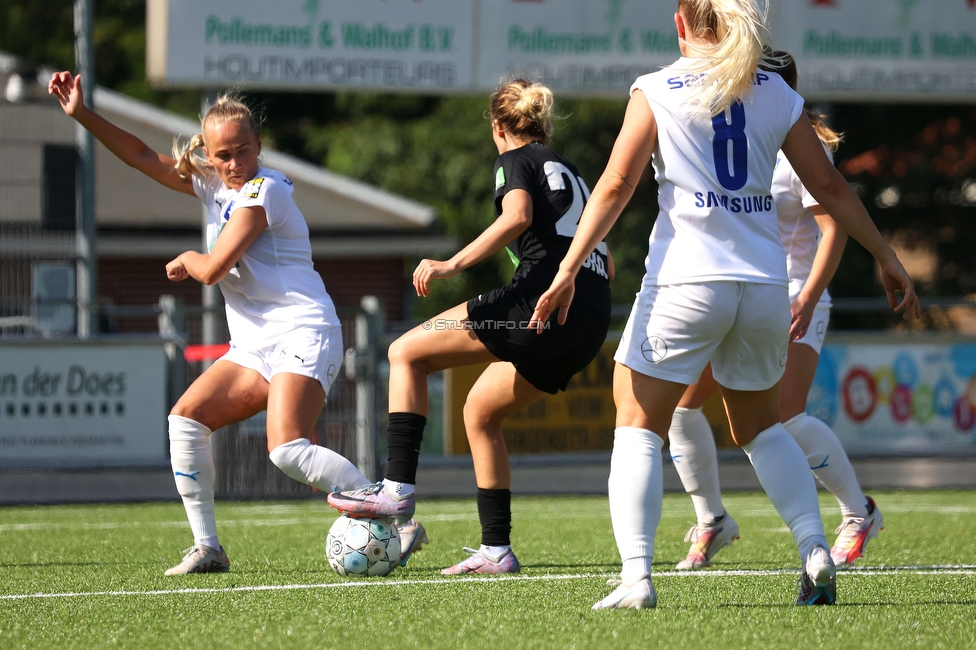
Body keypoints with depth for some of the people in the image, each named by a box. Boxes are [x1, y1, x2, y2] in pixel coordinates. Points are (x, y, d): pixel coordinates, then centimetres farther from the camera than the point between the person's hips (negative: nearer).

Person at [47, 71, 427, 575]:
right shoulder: (212, 183, 14)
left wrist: (186, 260, 7)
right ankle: (207, 548, 0)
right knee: (186, 418, -4)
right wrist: (82, 115, 13)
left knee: (288, 449, -25)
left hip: (302, 336, -9)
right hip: (254, 345, 9)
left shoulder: (262, 190, -11)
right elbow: (143, 158, 20)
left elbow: (213, 269, -15)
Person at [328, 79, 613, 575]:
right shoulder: (570, 173, 29)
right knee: (479, 410, 21)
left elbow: (517, 216, -17)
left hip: (543, 297, -8)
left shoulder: (515, 161, 6)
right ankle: (496, 550, 16)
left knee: (407, 353, -2)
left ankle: (398, 488, -13)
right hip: (592, 324, 8)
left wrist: (453, 264, -21)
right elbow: (605, 261, 31)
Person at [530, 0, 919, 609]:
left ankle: (636, 577, -11)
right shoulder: (777, 94, 10)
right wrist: (887, 256, 20)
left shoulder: (658, 90, 1)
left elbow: (617, 183, -7)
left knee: (639, 427, 4)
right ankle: (816, 553, 7)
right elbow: (829, 184, 12)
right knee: (762, 426, 23)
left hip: (687, 280, -4)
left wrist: (569, 268, -8)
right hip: (764, 281, 4)